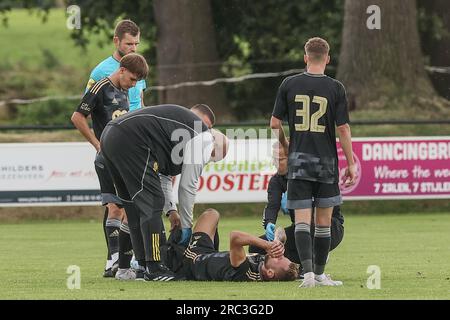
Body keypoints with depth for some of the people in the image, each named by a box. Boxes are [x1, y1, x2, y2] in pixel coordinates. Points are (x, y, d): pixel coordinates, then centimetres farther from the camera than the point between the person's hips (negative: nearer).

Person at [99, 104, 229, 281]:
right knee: (152, 204, -5)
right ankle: (153, 268, -7)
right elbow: (188, 186, 3)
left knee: (135, 207, 16)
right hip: (130, 142, -10)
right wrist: (186, 225, 14)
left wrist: (171, 210, 32)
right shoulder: (204, 139, 2)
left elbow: (162, 174, 34)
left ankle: (143, 267, 18)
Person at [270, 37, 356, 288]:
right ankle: (320, 274, 16)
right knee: (324, 221, 10)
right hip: (326, 162, -1)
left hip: (298, 161, 1)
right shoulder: (335, 88, -4)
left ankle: (308, 272, -18)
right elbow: (343, 129, -5)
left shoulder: (289, 85, 0)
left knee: (302, 219, -3)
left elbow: (275, 123, 3)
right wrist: (351, 164, 3)